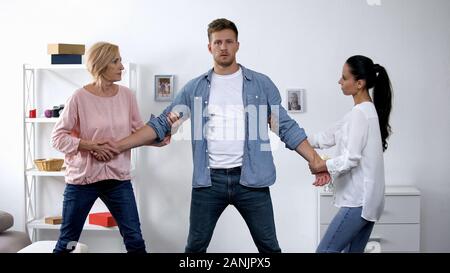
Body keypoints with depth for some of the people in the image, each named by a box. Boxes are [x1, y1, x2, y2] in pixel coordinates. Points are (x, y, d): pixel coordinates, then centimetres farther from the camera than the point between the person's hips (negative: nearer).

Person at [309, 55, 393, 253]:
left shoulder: (360, 113, -16)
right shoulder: (366, 110, 15)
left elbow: (351, 158, -20)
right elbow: (329, 137, 15)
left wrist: (322, 166, -6)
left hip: (359, 199, -10)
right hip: (364, 198, 10)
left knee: (326, 250, -6)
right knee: (352, 251, 12)